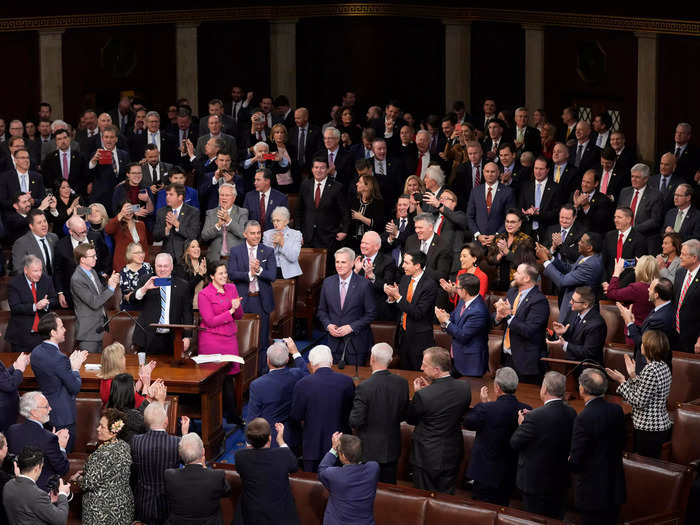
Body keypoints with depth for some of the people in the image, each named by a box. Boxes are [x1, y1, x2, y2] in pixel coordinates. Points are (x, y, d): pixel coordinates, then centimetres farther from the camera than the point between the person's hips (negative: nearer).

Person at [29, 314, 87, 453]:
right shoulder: (59, 359, -28)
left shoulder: (36, 352, -1)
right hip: (62, 415, -9)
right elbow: (75, 387, -20)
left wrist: (71, 363, 7)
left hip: (44, 411, 9)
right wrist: (75, 368, -5)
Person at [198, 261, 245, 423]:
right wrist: (230, 311, -13)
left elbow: (239, 316, 12)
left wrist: (237, 307, -10)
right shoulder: (204, 294, -7)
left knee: (229, 375, 3)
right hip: (211, 340, -4)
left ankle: (231, 414, 9)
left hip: (229, 338, 4)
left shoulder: (231, 288, 9)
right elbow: (211, 321, -12)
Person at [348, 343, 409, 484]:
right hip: (392, 449, 5)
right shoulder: (402, 383, -6)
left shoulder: (364, 387, -22)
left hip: (369, 451, -5)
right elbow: (404, 414, 5)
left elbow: (356, 421, -19)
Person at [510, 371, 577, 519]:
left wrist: (521, 424, 0)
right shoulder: (571, 413, -5)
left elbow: (514, 444, -17)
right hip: (561, 480, 6)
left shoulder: (536, 417, -26)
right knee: (556, 520, 20)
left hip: (536, 482, -6)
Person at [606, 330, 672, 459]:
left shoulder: (650, 370, -22)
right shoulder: (663, 366, 8)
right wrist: (633, 375, 14)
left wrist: (622, 381, -12)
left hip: (649, 429, -10)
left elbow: (639, 402, -20)